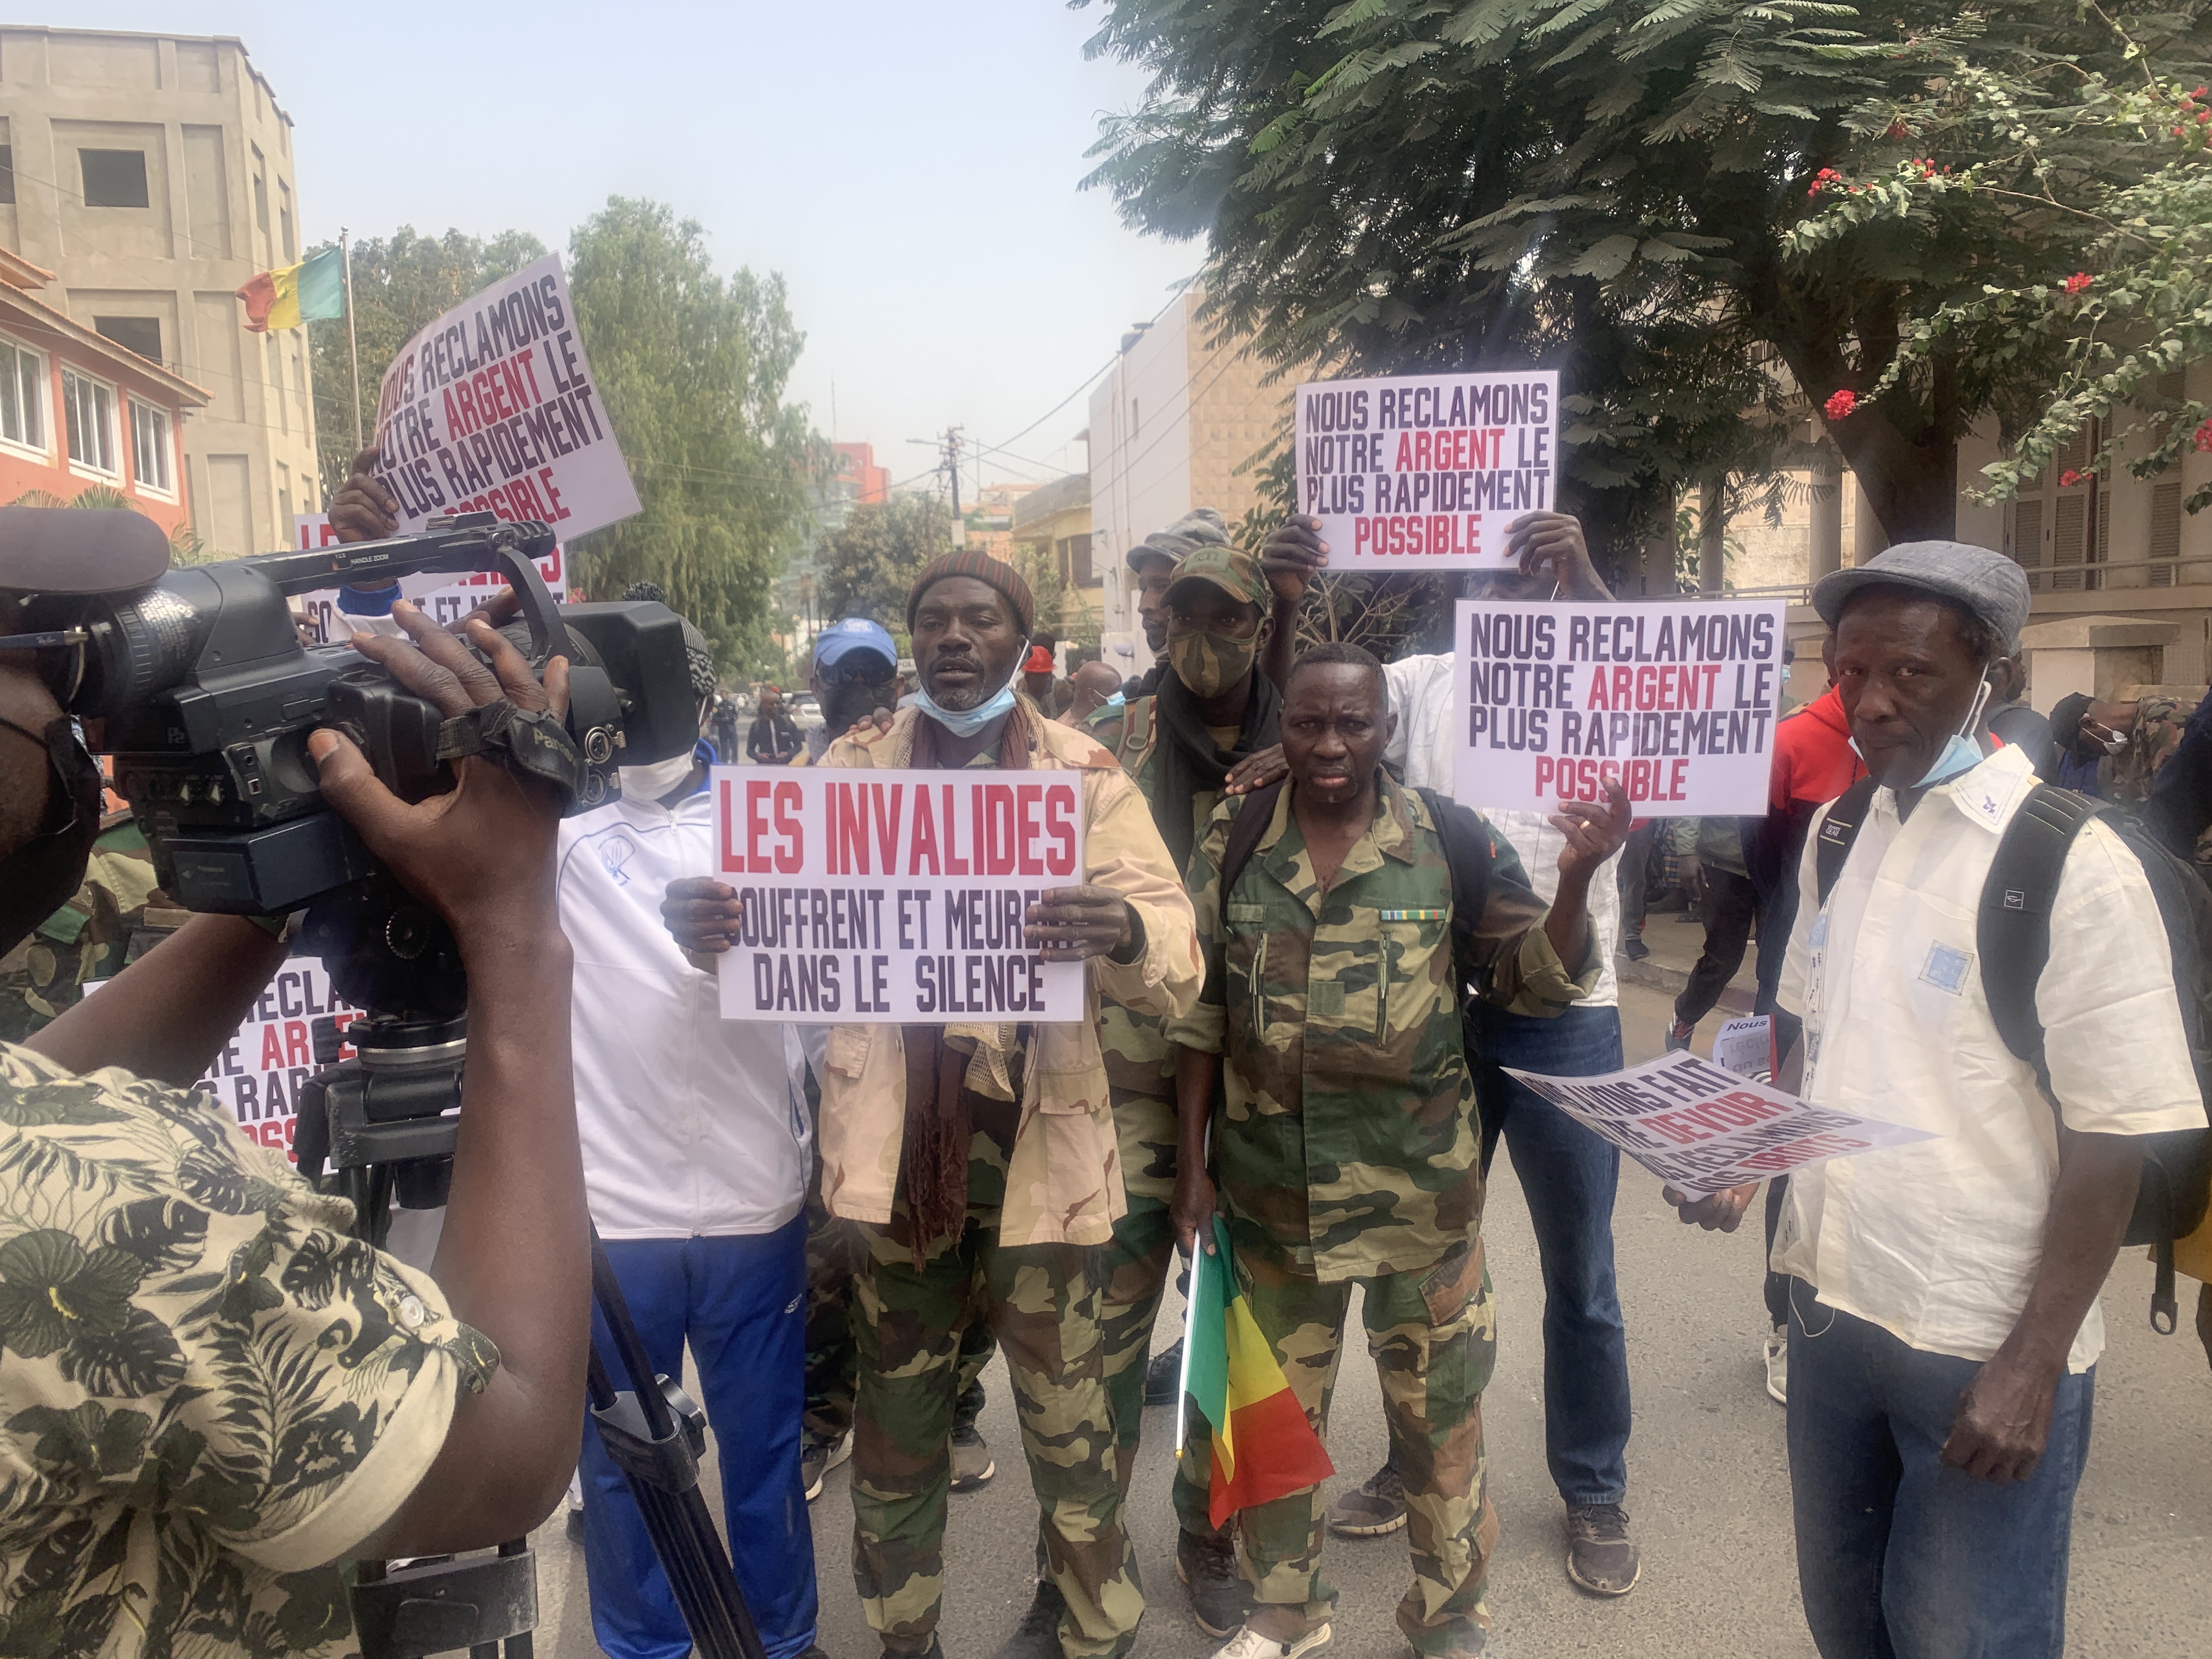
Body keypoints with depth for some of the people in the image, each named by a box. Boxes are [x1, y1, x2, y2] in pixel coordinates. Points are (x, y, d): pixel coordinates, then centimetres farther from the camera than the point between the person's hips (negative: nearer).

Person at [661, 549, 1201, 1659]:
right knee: (894, 1414, 15)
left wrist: (1125, 932, -34)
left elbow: (1174, 952, -9)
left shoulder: (1086, 777, 2)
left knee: (1065, 1412, 8)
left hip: (1036, 1140, -1)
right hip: (894, 1140, 2)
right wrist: (714, 919, -22)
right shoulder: (850, 767, 9)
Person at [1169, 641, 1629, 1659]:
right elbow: (1199, 1012, 2)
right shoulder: (1234, 843, -3)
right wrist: (1192, 1164, 1)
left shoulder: (1451, 840, -7)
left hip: (1421, 1187, -1)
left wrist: (1575, 879, -22)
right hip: (1272, 1184, 2)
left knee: (1439, 1411, 12)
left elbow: (1537, 983, -4)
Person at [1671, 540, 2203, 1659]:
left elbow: (2112, 1140, -14)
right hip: (1829, 1301, 6)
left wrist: (2033, 1364, -15)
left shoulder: (2073, 863, -14)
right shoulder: (1837, 834, 4)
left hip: (1983, 1345, -5)